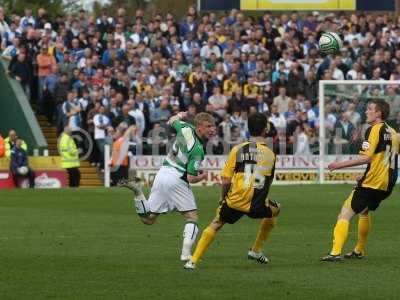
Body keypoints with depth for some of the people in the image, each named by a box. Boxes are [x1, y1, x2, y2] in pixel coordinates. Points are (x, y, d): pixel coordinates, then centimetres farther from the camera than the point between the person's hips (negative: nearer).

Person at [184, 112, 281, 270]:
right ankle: (256, 250, 37)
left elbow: (225, 181, -3)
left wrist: (223, 198, 15)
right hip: (257, 206, 1)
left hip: (234, 202, -1)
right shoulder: (270, 154, 5)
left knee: (215, 224, 21)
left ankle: (193, 261, 12)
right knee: (275, 209, 33)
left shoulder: (238, 149, -1)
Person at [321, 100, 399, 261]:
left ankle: (336, 252, -18)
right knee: (364, 211, 30)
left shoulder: (375, 130, -12)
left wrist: (340, 165, -17)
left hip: (371, 182, -8)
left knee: (345, 214, -7)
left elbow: (366, 157, -20)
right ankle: (359, 250, 37)